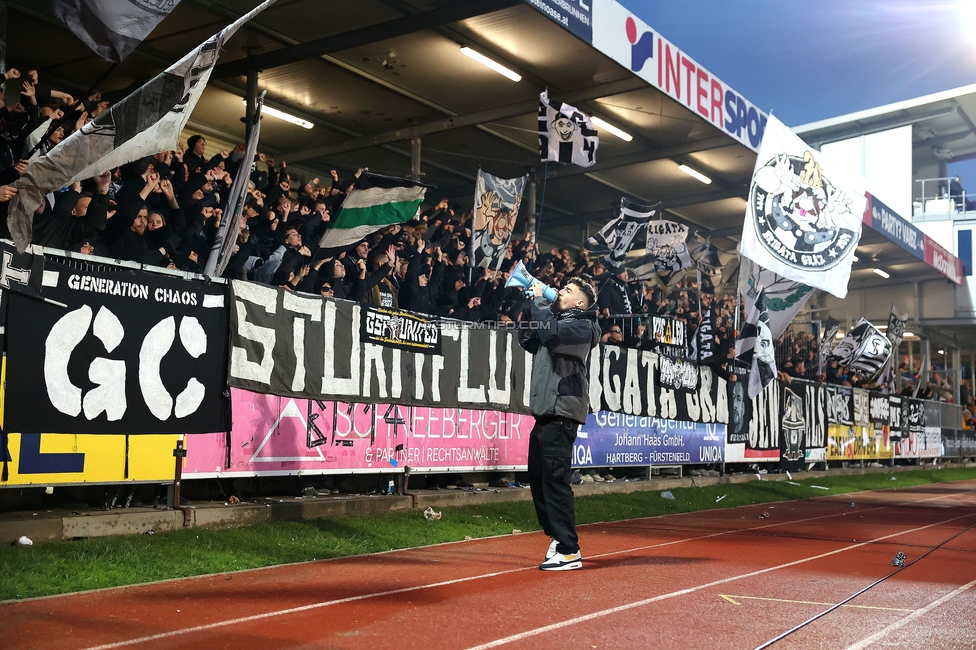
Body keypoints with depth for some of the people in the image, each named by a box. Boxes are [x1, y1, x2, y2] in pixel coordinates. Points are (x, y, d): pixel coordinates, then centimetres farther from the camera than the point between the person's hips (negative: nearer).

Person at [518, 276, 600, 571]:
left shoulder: (582, 326, -6)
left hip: (561, 413, -9)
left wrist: (539, 299, -10)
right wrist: (532, 303, 16)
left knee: (554, 479, -12)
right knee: (537, 478, 10)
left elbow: (550, 332, -24)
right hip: (545, 412, 10)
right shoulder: (558, 321, 22)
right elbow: (527, 339, 26)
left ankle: (569, 551, -8)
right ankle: (559, 537, 20)